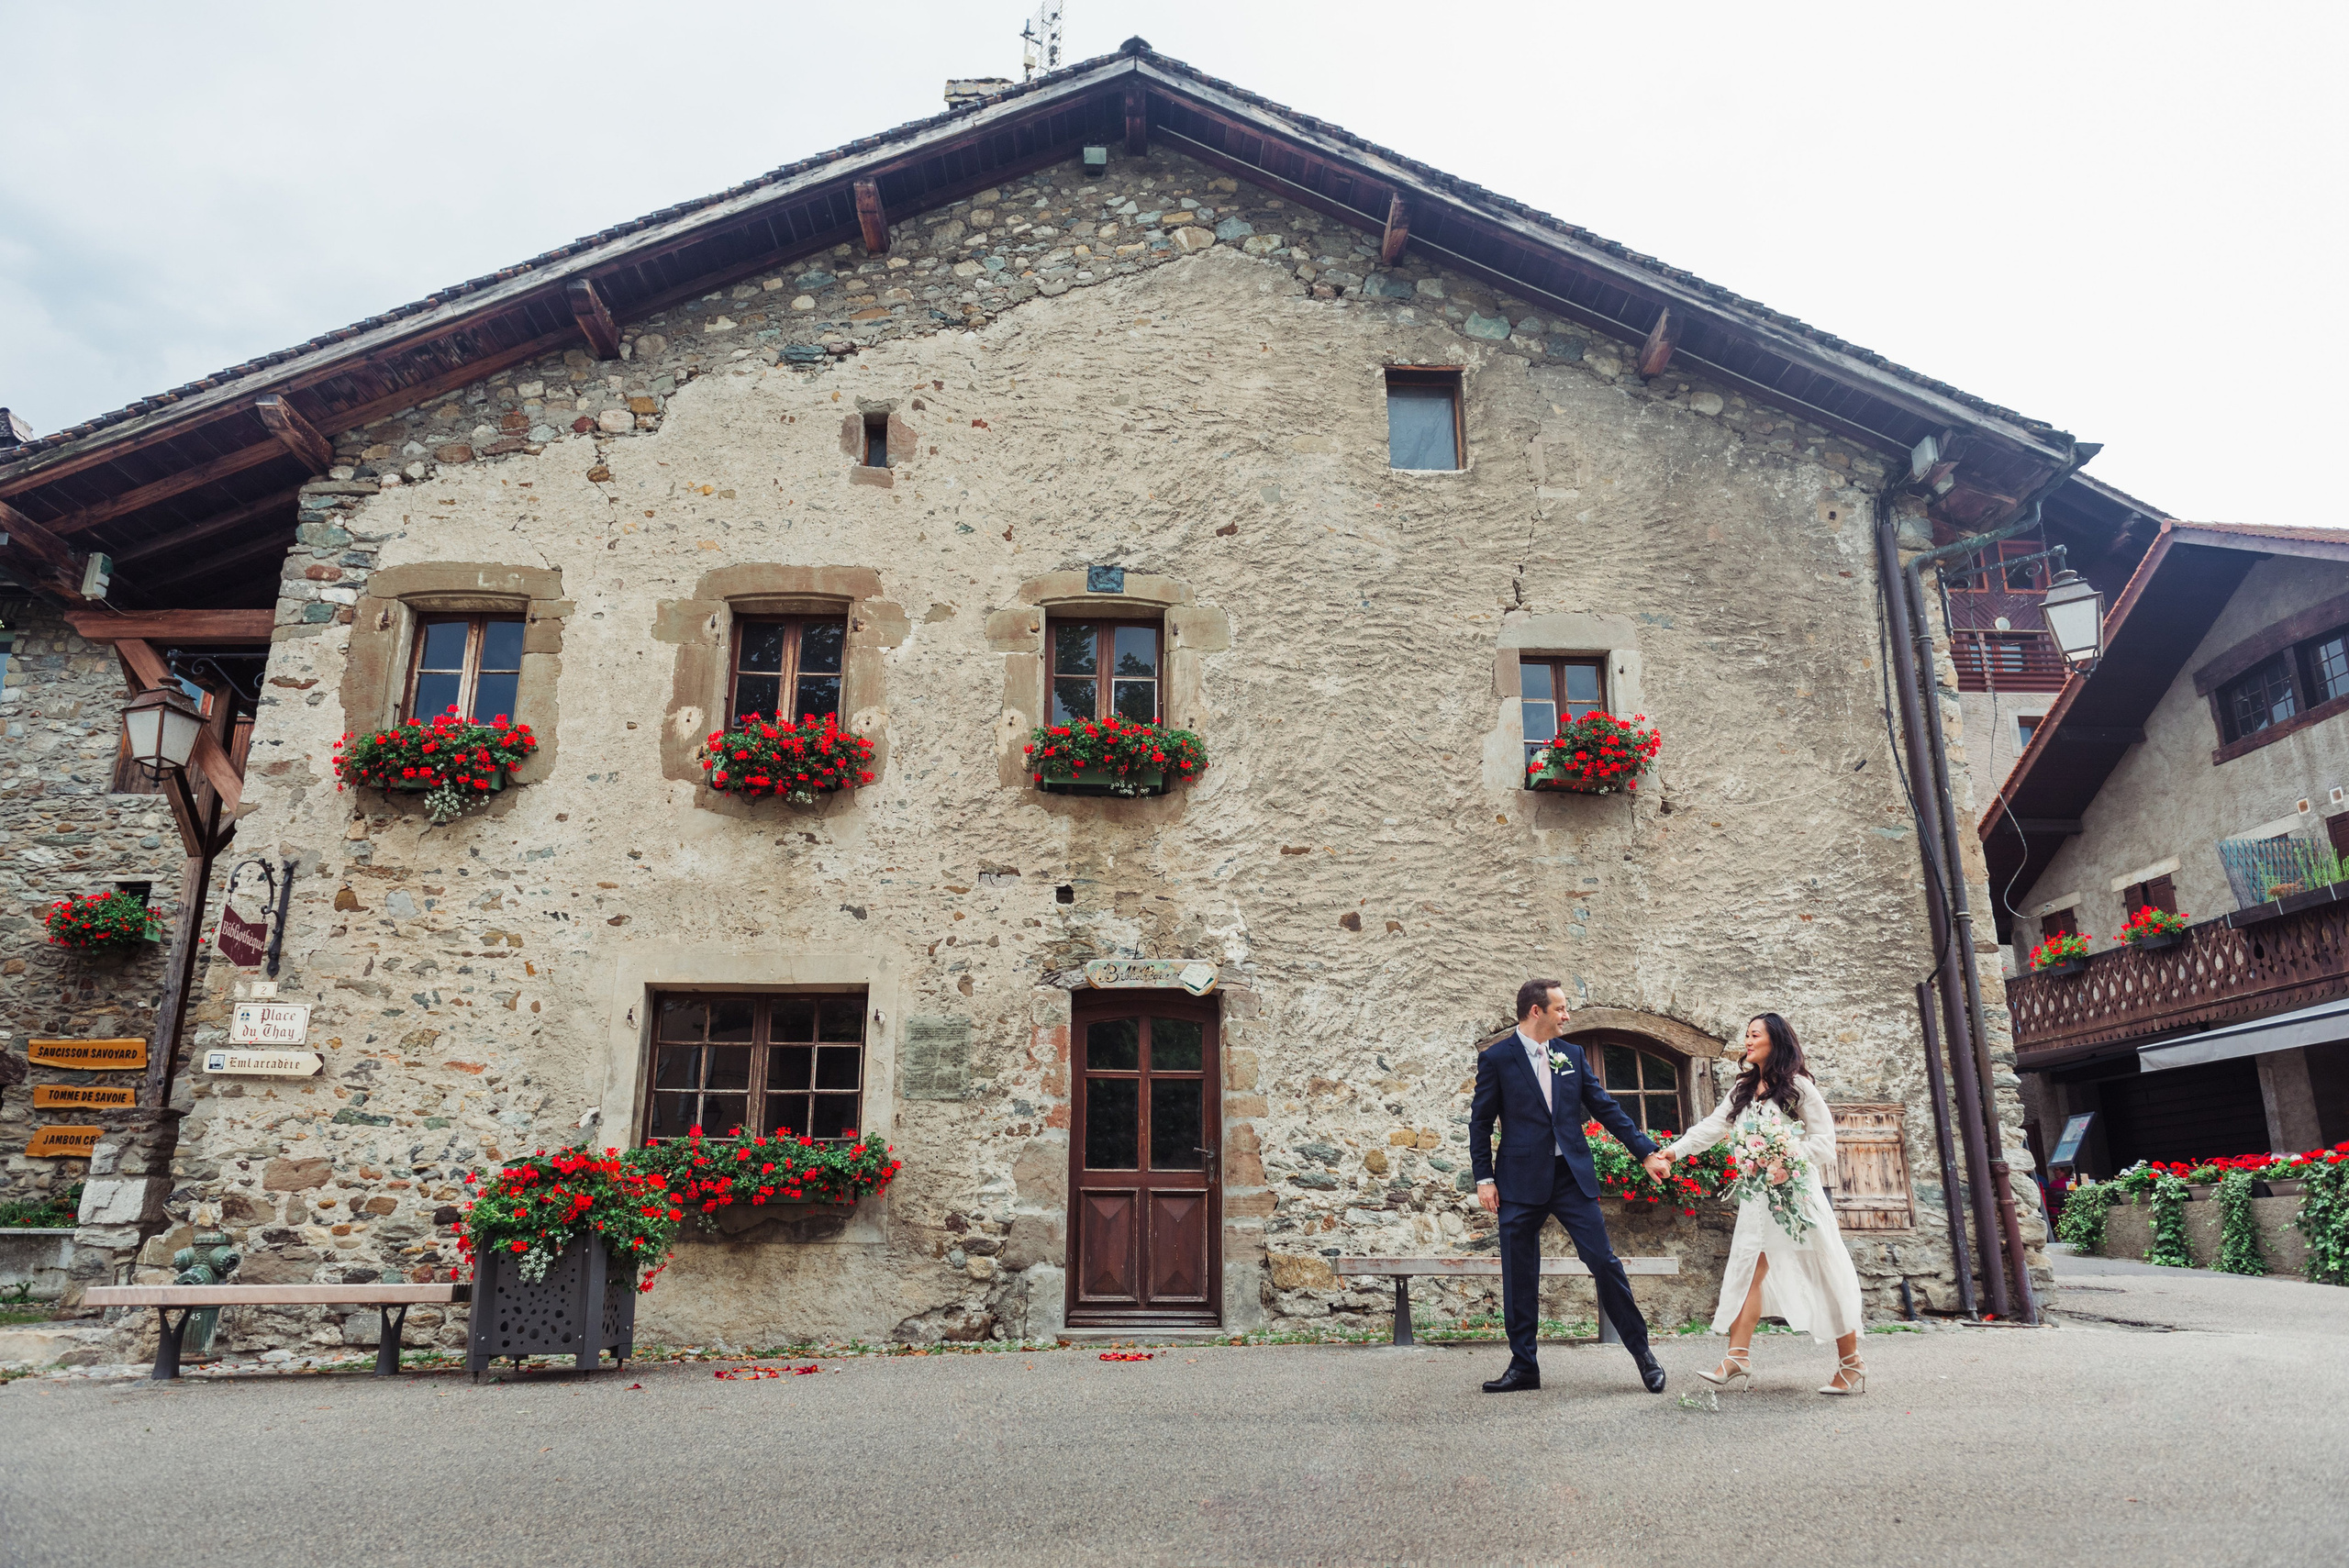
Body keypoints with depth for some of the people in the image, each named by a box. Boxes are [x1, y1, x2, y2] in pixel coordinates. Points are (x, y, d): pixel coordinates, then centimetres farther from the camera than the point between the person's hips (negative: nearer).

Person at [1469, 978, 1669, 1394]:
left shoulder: (1572, 1054, 9)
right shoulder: (1496, 1058, -2)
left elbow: (1605, 1107, 11)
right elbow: (1480, 1122, 1)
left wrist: (1647, 1152, 7)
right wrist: (1484, 1178, -4)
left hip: (1572, 1176, 2)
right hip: (1521, 1181, -2)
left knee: (1604, 1262, -1)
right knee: (1519, 1277, 4)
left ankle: (1642, 1351, 14)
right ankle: (1523, 1366, 16)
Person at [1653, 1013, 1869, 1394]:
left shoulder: (1798, 1086, -5)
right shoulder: (1743, 1090, 14)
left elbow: (1824, 1140, -10)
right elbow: (1712, 1126, 8)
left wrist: (1788, 1165, -25)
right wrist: (1675, 1150, -4)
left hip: (1795, 1190, -6)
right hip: (1757, 1196, 6)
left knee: (1823, 1273, -1)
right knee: (1750, 1269, -1)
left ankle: (1851, 1363, 9)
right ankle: (1738, 1359, -4)